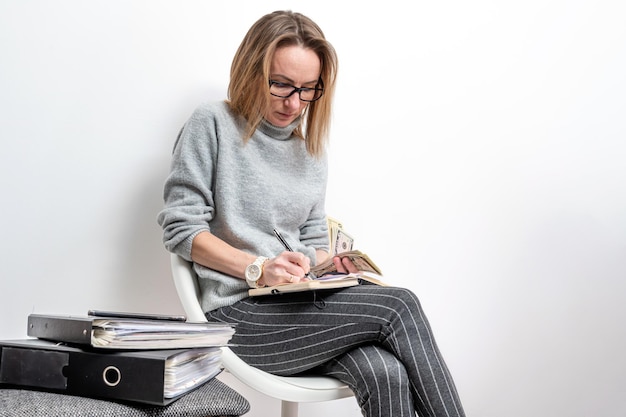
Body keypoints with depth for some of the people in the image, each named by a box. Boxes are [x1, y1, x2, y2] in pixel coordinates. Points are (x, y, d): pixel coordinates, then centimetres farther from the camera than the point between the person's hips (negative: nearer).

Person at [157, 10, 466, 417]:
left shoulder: (311, 152, 18)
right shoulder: (214, 124, 0)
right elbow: (181, 228, -6)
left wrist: (332, 265, -2)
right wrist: (257, 269, -17)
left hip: (297, 305, 5)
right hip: (237, 311, -5)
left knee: (386, 373, -27)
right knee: (398, 305, -22)